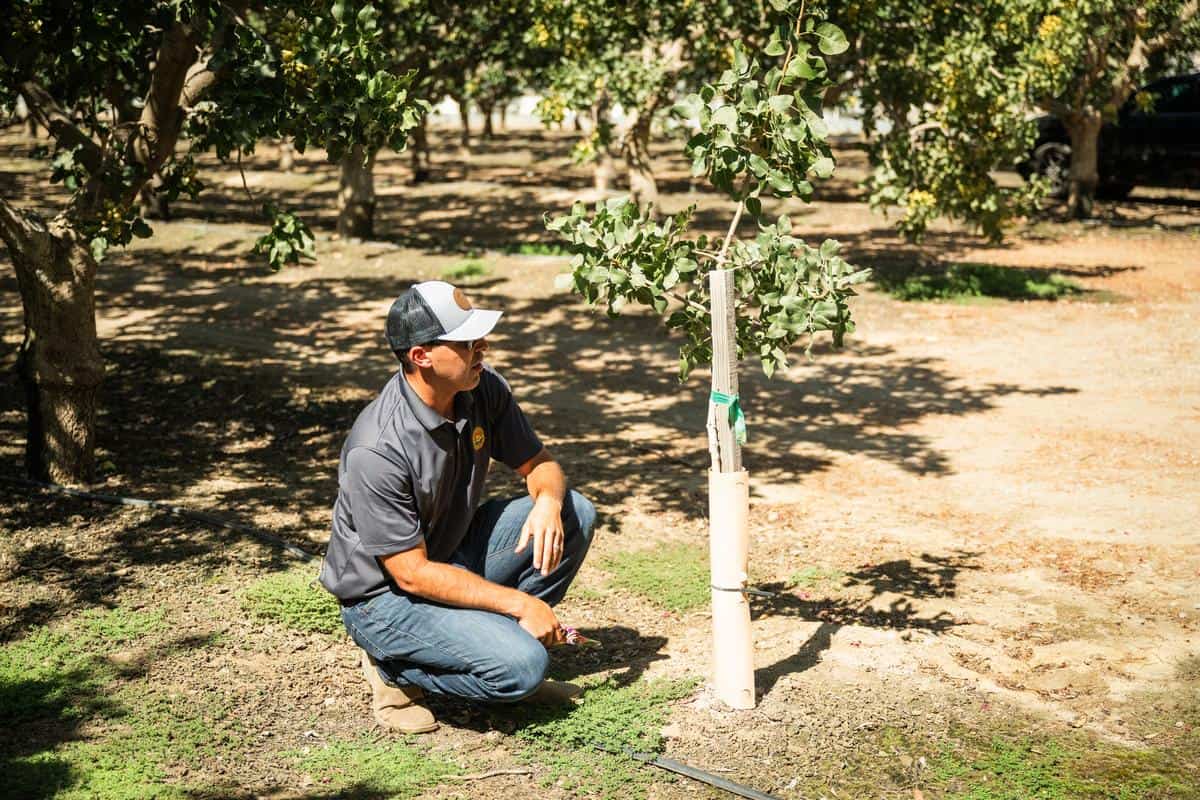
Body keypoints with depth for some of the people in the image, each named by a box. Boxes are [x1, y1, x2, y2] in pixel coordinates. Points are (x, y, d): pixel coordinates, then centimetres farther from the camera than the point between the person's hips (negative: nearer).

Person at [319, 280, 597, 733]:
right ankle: (394, 667, -1)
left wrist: (548, 501, -21)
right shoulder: (377, 450, -30)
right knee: (522, 667, -25)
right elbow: (412, 574, -25)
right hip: (385, 594, -7)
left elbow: (538, 464, 4)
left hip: (455, 553, 7)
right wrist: (520, 603, -23)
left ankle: (497, 631, 3)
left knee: (575, 513, -9)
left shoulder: (483, 389, -10)